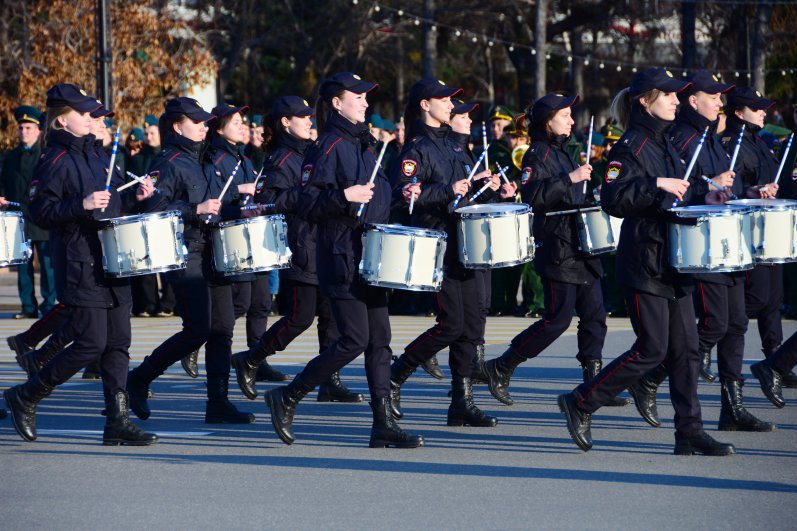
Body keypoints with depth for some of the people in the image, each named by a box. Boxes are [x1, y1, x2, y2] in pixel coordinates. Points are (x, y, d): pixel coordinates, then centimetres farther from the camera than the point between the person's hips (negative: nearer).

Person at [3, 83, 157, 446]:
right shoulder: (55, 161, -11)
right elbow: (41, 212, -17)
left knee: (118, 344, 4)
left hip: (110, 265, 8)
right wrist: (82, 205, -27)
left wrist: (134, 197, 8)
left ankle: (118, 421, 7)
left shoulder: (92, 154, 15)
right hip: (80, 268, -8)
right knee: (91, 345, -8)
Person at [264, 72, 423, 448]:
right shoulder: (328, 148, -11)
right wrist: (345, 197, -28)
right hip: (342, 259, -9)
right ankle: (287, 398, 3)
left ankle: (384, 424, 5)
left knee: (380, 340, 4)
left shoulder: (362, 145, 16)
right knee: (354, 340, -10)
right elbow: (309, 207, -16)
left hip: (370, 257, 9)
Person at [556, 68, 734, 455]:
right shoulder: (631, 147, -12)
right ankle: (579, 404, 6)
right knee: (652, 350, -7)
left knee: (685, 347, 4)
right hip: (644, 261, -9)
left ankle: (690, 433, 6)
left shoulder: (665, 146, 15)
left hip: (672, 261, 9)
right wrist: (656, 185, -29)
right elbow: (612, 198, -24)